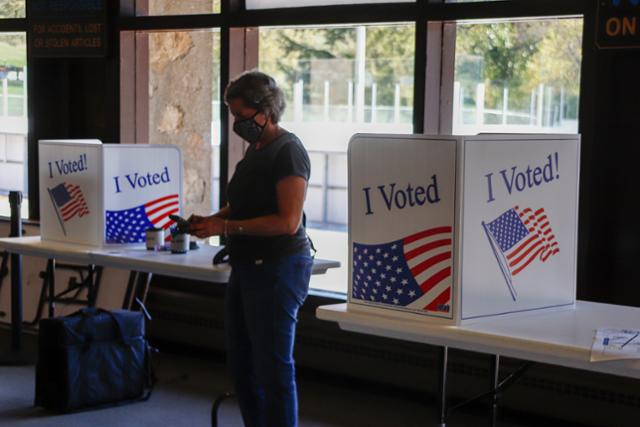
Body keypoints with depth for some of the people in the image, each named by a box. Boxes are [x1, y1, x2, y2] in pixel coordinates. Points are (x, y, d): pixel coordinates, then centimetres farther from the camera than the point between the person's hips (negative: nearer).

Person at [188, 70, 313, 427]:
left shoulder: (288, 151, -15)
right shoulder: (256, 149, 14)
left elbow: (288, 221, -22)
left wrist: (226, 227, -22)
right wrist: (211, 220, 5)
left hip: (277, 270, -10)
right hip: (248, 267, 10)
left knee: (272, 368, -5)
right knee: (242, 365, 15)